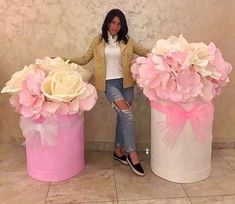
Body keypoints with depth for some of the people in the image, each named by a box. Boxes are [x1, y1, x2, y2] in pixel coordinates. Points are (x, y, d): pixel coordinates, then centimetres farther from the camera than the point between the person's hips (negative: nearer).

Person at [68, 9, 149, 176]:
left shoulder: (127, 41, 9)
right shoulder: (98, 41, 7)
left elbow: (146, 52, 6)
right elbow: (84, 59, 11)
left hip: (126, 82, 3)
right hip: (109, 83, -3)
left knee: (123, 116, 5)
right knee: (127, 113, -20)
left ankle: (119, 151, 23)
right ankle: (132, 153, -11)